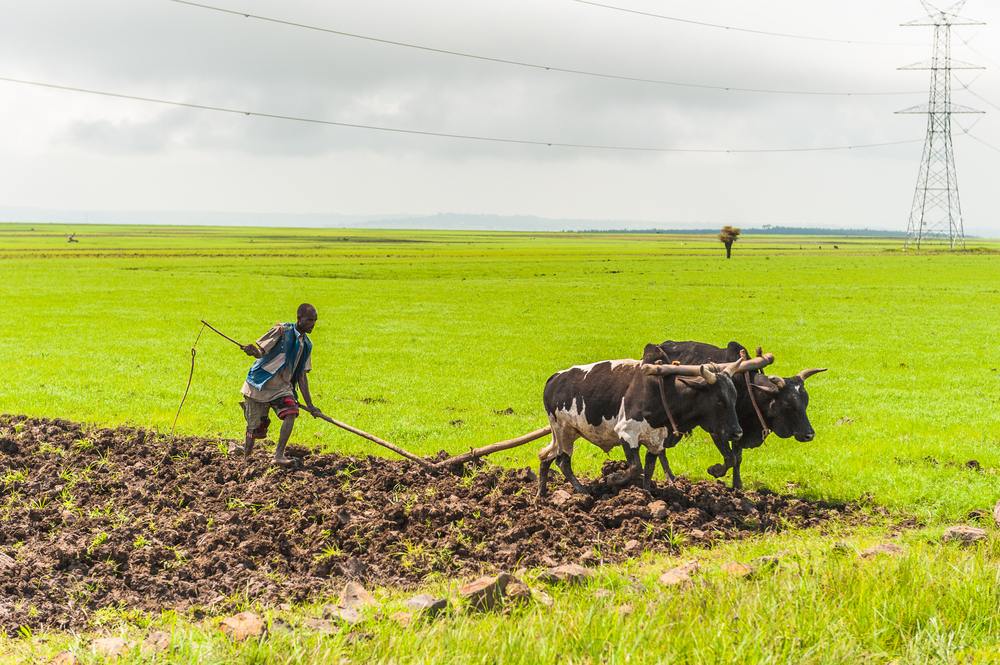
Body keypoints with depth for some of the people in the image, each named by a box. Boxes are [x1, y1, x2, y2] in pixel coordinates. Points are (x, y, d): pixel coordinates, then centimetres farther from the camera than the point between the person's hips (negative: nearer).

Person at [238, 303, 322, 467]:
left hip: (282, 387, 4)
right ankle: (246, 458, 24)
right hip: (260, 385, -4)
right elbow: (261, 352, -12)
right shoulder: (282, 331, -8)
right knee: (255, 427, 0)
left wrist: (309, 405, 9)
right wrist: (254, 351, -37)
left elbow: (301, 376, 12)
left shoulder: (306, 344, 9)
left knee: (291, 413, -24)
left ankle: (279, 455, -24)